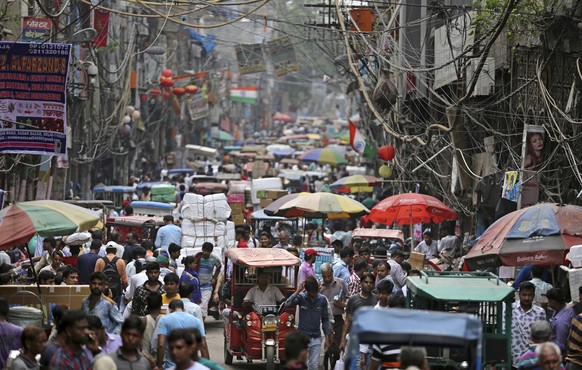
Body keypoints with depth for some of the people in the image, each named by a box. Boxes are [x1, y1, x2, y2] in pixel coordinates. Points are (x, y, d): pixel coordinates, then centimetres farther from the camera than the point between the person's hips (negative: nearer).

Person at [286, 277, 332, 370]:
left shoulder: (322, 299, 1)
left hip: (316, 338, 2)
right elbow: (288, 304, -26)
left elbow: (325, 319, 7)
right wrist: (298, 290, -24)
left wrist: (327, 339, 5)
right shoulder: (301, 297, -6)